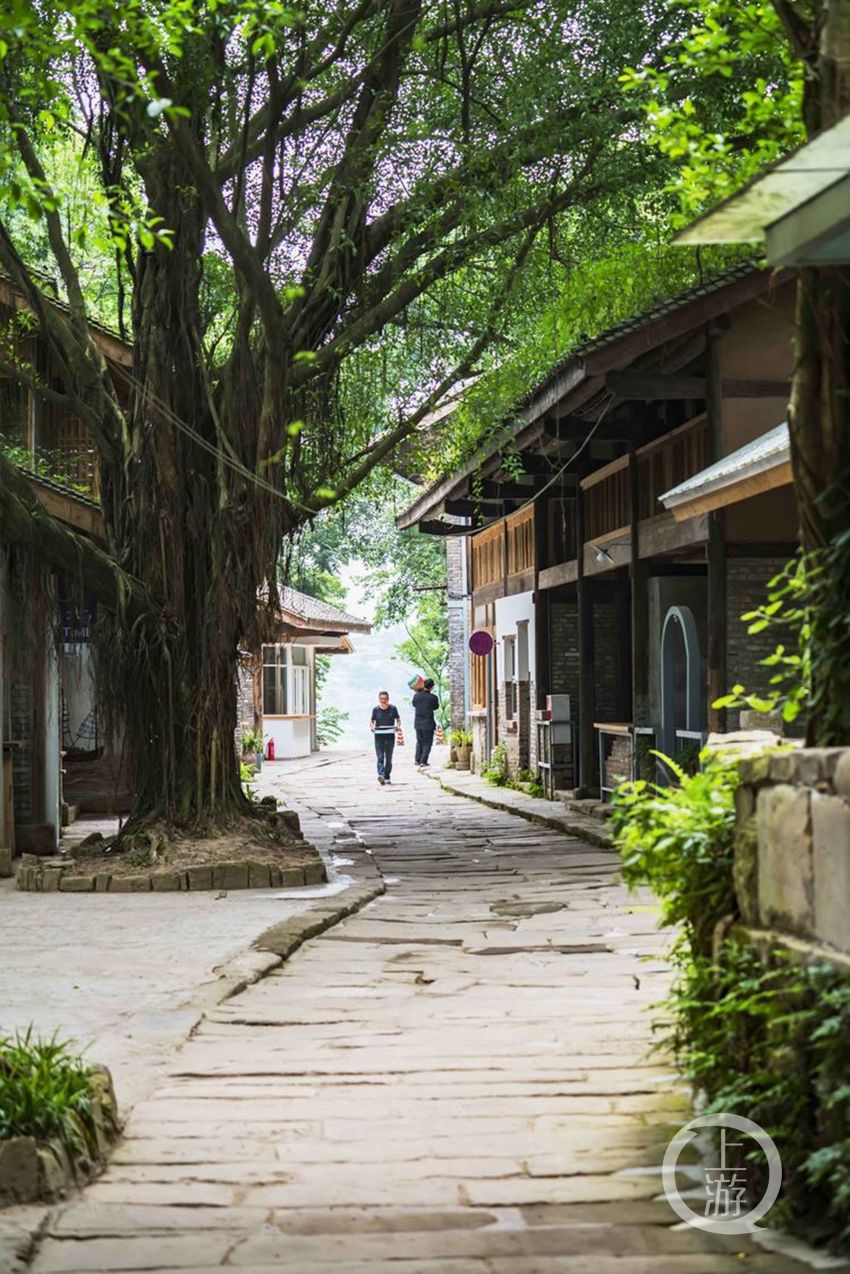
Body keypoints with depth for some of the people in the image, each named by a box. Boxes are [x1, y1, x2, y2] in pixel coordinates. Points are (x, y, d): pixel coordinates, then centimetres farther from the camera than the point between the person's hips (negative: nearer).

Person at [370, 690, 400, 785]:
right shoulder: (376, 710, 2)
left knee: (389, 758, 7)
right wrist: (372, 726, -11)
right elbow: (372, 721, 10)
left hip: (390, 736, 1)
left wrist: (398, 725, -10)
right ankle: (381, 775, -23)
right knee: (380, 757, -10)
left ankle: (387, 777, 16)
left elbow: (398, 719, 10)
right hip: (379, 736, -1)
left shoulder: (393, 708, 1)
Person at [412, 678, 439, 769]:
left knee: (419, 742, 18)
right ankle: (423, 762, -4)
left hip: (418, 723, 4)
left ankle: (418, 760, 18)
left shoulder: (416, 696, -4)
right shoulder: (433, 697, -12)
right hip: (428, 724, -3)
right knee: (427, 744, 4)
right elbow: (436, 707, 5)